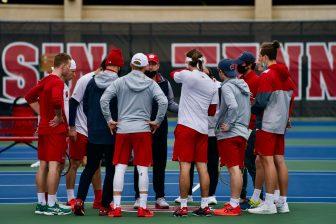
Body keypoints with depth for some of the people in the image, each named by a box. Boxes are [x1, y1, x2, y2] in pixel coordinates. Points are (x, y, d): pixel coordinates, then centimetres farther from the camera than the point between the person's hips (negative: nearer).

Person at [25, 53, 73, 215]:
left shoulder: (45, 80, 14)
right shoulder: (58, 82, -14)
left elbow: (29, 97, 23)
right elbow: (56, 100, -32)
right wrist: (59, 117, -16)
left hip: (43, 127, 9)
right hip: (56, 129, -9)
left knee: (43, 165, 10)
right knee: (54, 165, -6)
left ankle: (41, 204, 15)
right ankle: (51, 205, -5)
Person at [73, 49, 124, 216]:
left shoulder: (92, 82, 1)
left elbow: (85, 106, 9)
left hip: (93, 133, 4)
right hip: (113, 134, -4)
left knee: (90, 167, 14)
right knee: (111, 169, 6)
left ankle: (80, 199, -1)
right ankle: (105, 206, 5)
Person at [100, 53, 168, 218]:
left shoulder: (120, 82, 3)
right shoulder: (151, 83, 1)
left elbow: (104, 100, -5)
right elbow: (163, 101, -10)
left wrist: (109, 120, 3)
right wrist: (157, 121, 0)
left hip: (122, 130, 1)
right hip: (143, 130, -1)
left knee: (120, 168, 4)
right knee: (142, 169, 2)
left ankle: (116, 207, 3)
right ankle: (143, 207, 3)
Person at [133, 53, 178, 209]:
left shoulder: (165, 83, 9)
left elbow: (170, 103, 12)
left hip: (160, 128, 3)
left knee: (160, 163, 7)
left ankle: (160, 197, 13)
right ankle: (139, 197, 9)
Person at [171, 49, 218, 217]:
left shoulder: (187, 75, -9)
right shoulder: (212, 83, 8)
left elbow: (173, 74, 13)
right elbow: (212, 111, 14)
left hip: (186, 126, -5)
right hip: (203, 128, 6)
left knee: (184, 166, -4)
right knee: (202, 167, 7)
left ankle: (183, 206, -4)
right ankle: (205, 206, 10)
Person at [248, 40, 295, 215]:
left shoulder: (267, 76, -13)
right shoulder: (285, 75, 11)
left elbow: (261, 102, -16)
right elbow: (291, 98, 16)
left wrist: (251, 109, 2)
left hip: (267, 124, -8)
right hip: (281, 125, 8)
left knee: (267, 161, -7)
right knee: (279, 161, 9)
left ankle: (269, 204, -8)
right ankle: (282, 203, 12)